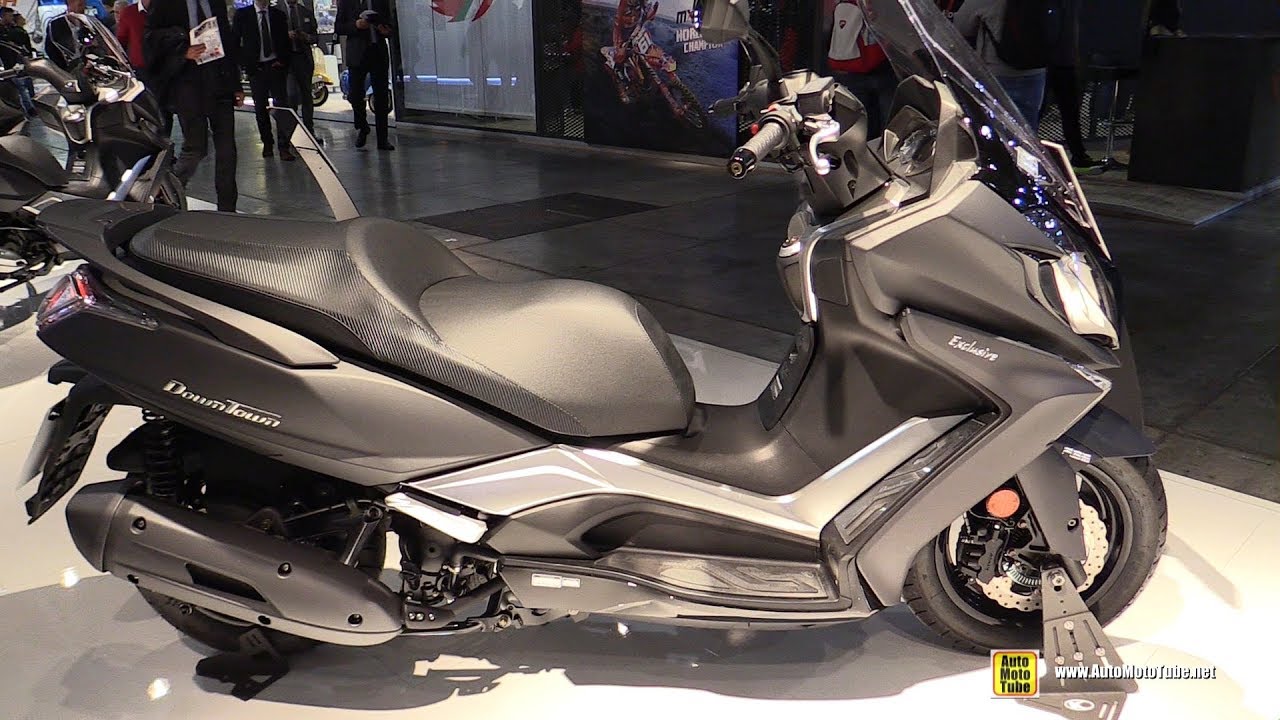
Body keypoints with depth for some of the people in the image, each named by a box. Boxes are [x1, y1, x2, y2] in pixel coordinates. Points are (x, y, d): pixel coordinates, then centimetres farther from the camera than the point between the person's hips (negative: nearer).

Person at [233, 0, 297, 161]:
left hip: (276, 66, 0)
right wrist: (246, 64, -4)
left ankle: (284, 147, -7)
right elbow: (234, 42, 4)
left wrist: (283, 62, -3)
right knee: (260, 108, 4)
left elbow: (286, 41, 12)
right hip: (255, 68, 0)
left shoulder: (279, 15, 7)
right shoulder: (242, 15, 2)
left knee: (282, 105, -9)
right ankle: (267, 144, 17)